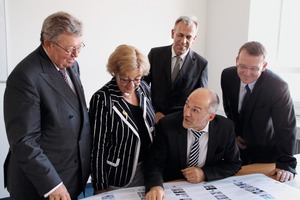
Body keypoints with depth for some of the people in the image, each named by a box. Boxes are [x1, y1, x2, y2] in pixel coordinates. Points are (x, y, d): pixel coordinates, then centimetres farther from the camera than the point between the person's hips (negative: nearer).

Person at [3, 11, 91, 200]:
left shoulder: (71, 65, 3)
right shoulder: (25, 77, -22)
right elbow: (23, 141, -22)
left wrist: (86, 160, 9)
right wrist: (52, 184, -22)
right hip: (42, 183, -7)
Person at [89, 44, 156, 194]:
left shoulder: (144, 88, -4)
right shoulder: (102, 99, -20)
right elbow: (98, 147, -16)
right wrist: (100, 187, -12)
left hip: (147, 169, 5)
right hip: (117, 178, -5)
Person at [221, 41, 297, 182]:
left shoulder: (278, 86, -26)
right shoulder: (227, 75, -13)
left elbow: (286, 128, -23)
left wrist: (285, 165, -26)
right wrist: (234, 134, 3)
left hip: (265, 151, -3)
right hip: (238, 144, 3)